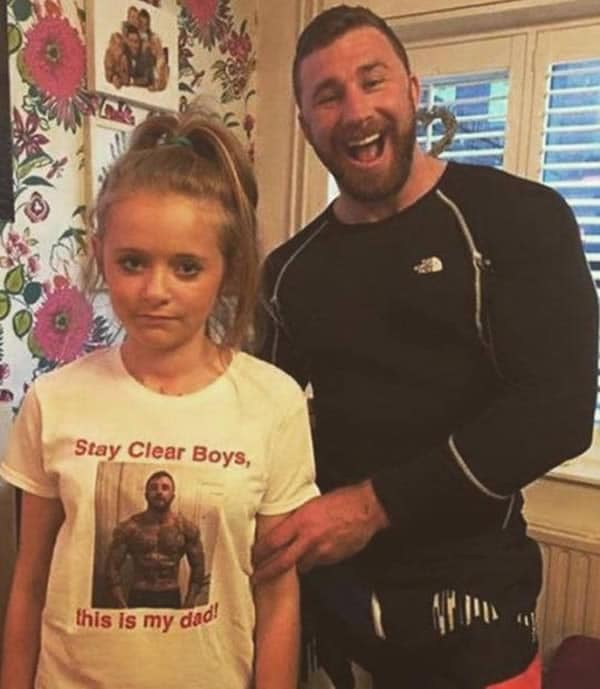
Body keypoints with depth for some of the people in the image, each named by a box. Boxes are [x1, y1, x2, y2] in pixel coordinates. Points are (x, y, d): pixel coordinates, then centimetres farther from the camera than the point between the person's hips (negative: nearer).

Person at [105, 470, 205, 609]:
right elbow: (113, 567, -2)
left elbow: (198, 567, 4)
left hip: (171, 599, 1)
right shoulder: (129, 527, -3)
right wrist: (122, 606, -8)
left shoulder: (186, 528, -1)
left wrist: (188, 605, -2)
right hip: (138, 599, 0)